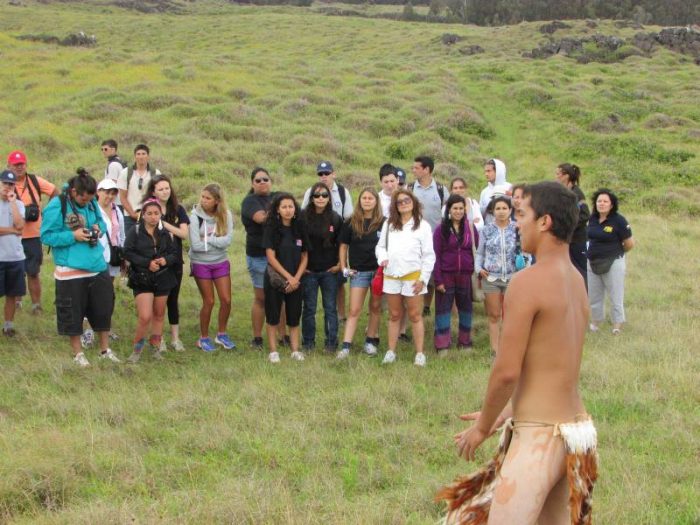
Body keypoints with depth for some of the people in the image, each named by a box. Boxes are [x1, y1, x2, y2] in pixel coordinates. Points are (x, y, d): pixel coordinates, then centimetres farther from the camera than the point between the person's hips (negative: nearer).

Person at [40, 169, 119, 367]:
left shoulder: (91, 203, 4)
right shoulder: (56, 207, -14)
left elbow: (101, 221, 20)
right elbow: (47, 236, -14)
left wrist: (99, 228, -3)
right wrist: (73, 236, -22)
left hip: (97, 267, 6)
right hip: (71, 270, -6)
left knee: (103, 309, 14)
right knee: (73, 313, 4)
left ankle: (105, 349, 29)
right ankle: (78, 354, 21)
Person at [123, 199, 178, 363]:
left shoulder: (164, 233, 6)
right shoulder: (135, 231, -6)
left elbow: (174, 253, 9)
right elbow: (128, 253, -11)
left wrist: (166, 260, -13)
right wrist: (147, 263, -19)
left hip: (163, 279, 4)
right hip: (142, 279, -4)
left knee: (159, 314, 12)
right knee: (145, 316, -13)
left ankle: (155, 346, 27)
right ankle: (137, 348, 6)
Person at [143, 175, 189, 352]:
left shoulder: (178, 210, 4)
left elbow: (185, 234, -6)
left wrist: (164, 223, -14)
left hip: (174, 262, 2)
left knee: (173, 299, 10)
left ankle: (175, 337, 18)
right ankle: (159, 338, 13)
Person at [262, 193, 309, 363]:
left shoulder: (300, 228, 4)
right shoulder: (271, 228, -6)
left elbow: (304, 256, 6)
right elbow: (271, 257, -10)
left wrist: (296, 278, -6)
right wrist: (288, 277, -13)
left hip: (295, 280, 3)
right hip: (275, 279, -3)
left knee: (294, 317, 7)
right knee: (273, 317, 2)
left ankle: (295, 350, 14)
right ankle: (273, 351, 10)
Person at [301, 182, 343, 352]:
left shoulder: (335, 219, 0)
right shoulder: (303, 217, -3)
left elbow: (341, 244, 8)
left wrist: (339, 264, 2)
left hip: (329, 270, 1)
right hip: (309, 270, -1)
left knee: (330, 308, 5)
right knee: (309, 308, 6)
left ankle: (331, 343, 14)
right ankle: (308, 342, 16)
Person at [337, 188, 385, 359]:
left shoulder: (383, 222, 1)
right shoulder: (352, 223, 2)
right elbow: (343, 245, 8)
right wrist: (344, 267, 2)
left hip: (379, 269, 0)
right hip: (359, 271, 0)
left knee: (375, 307, 9)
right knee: (354, 310, -4)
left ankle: (370, 341, 21)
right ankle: (346, 346, -7)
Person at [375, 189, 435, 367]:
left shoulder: (422, 225, 0)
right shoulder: (389, 224, 11)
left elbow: (428, 255, -2)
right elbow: (380, 246, 16)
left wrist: (423, 278, -8)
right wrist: (382, 258, -6)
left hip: (413, 276, -4)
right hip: (391, 276, 4)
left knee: (415, 316, 1)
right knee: (394, 316, 11)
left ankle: (420, 354, 7)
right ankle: (391, 352, 18)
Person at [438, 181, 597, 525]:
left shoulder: (528, 283, -16)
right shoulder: (576, 282, 9)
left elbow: (506, 371, -16)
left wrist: (482, 426, 0)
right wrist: (504, 415, 21)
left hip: (539, 436, -9)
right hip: (576, 428, 9)